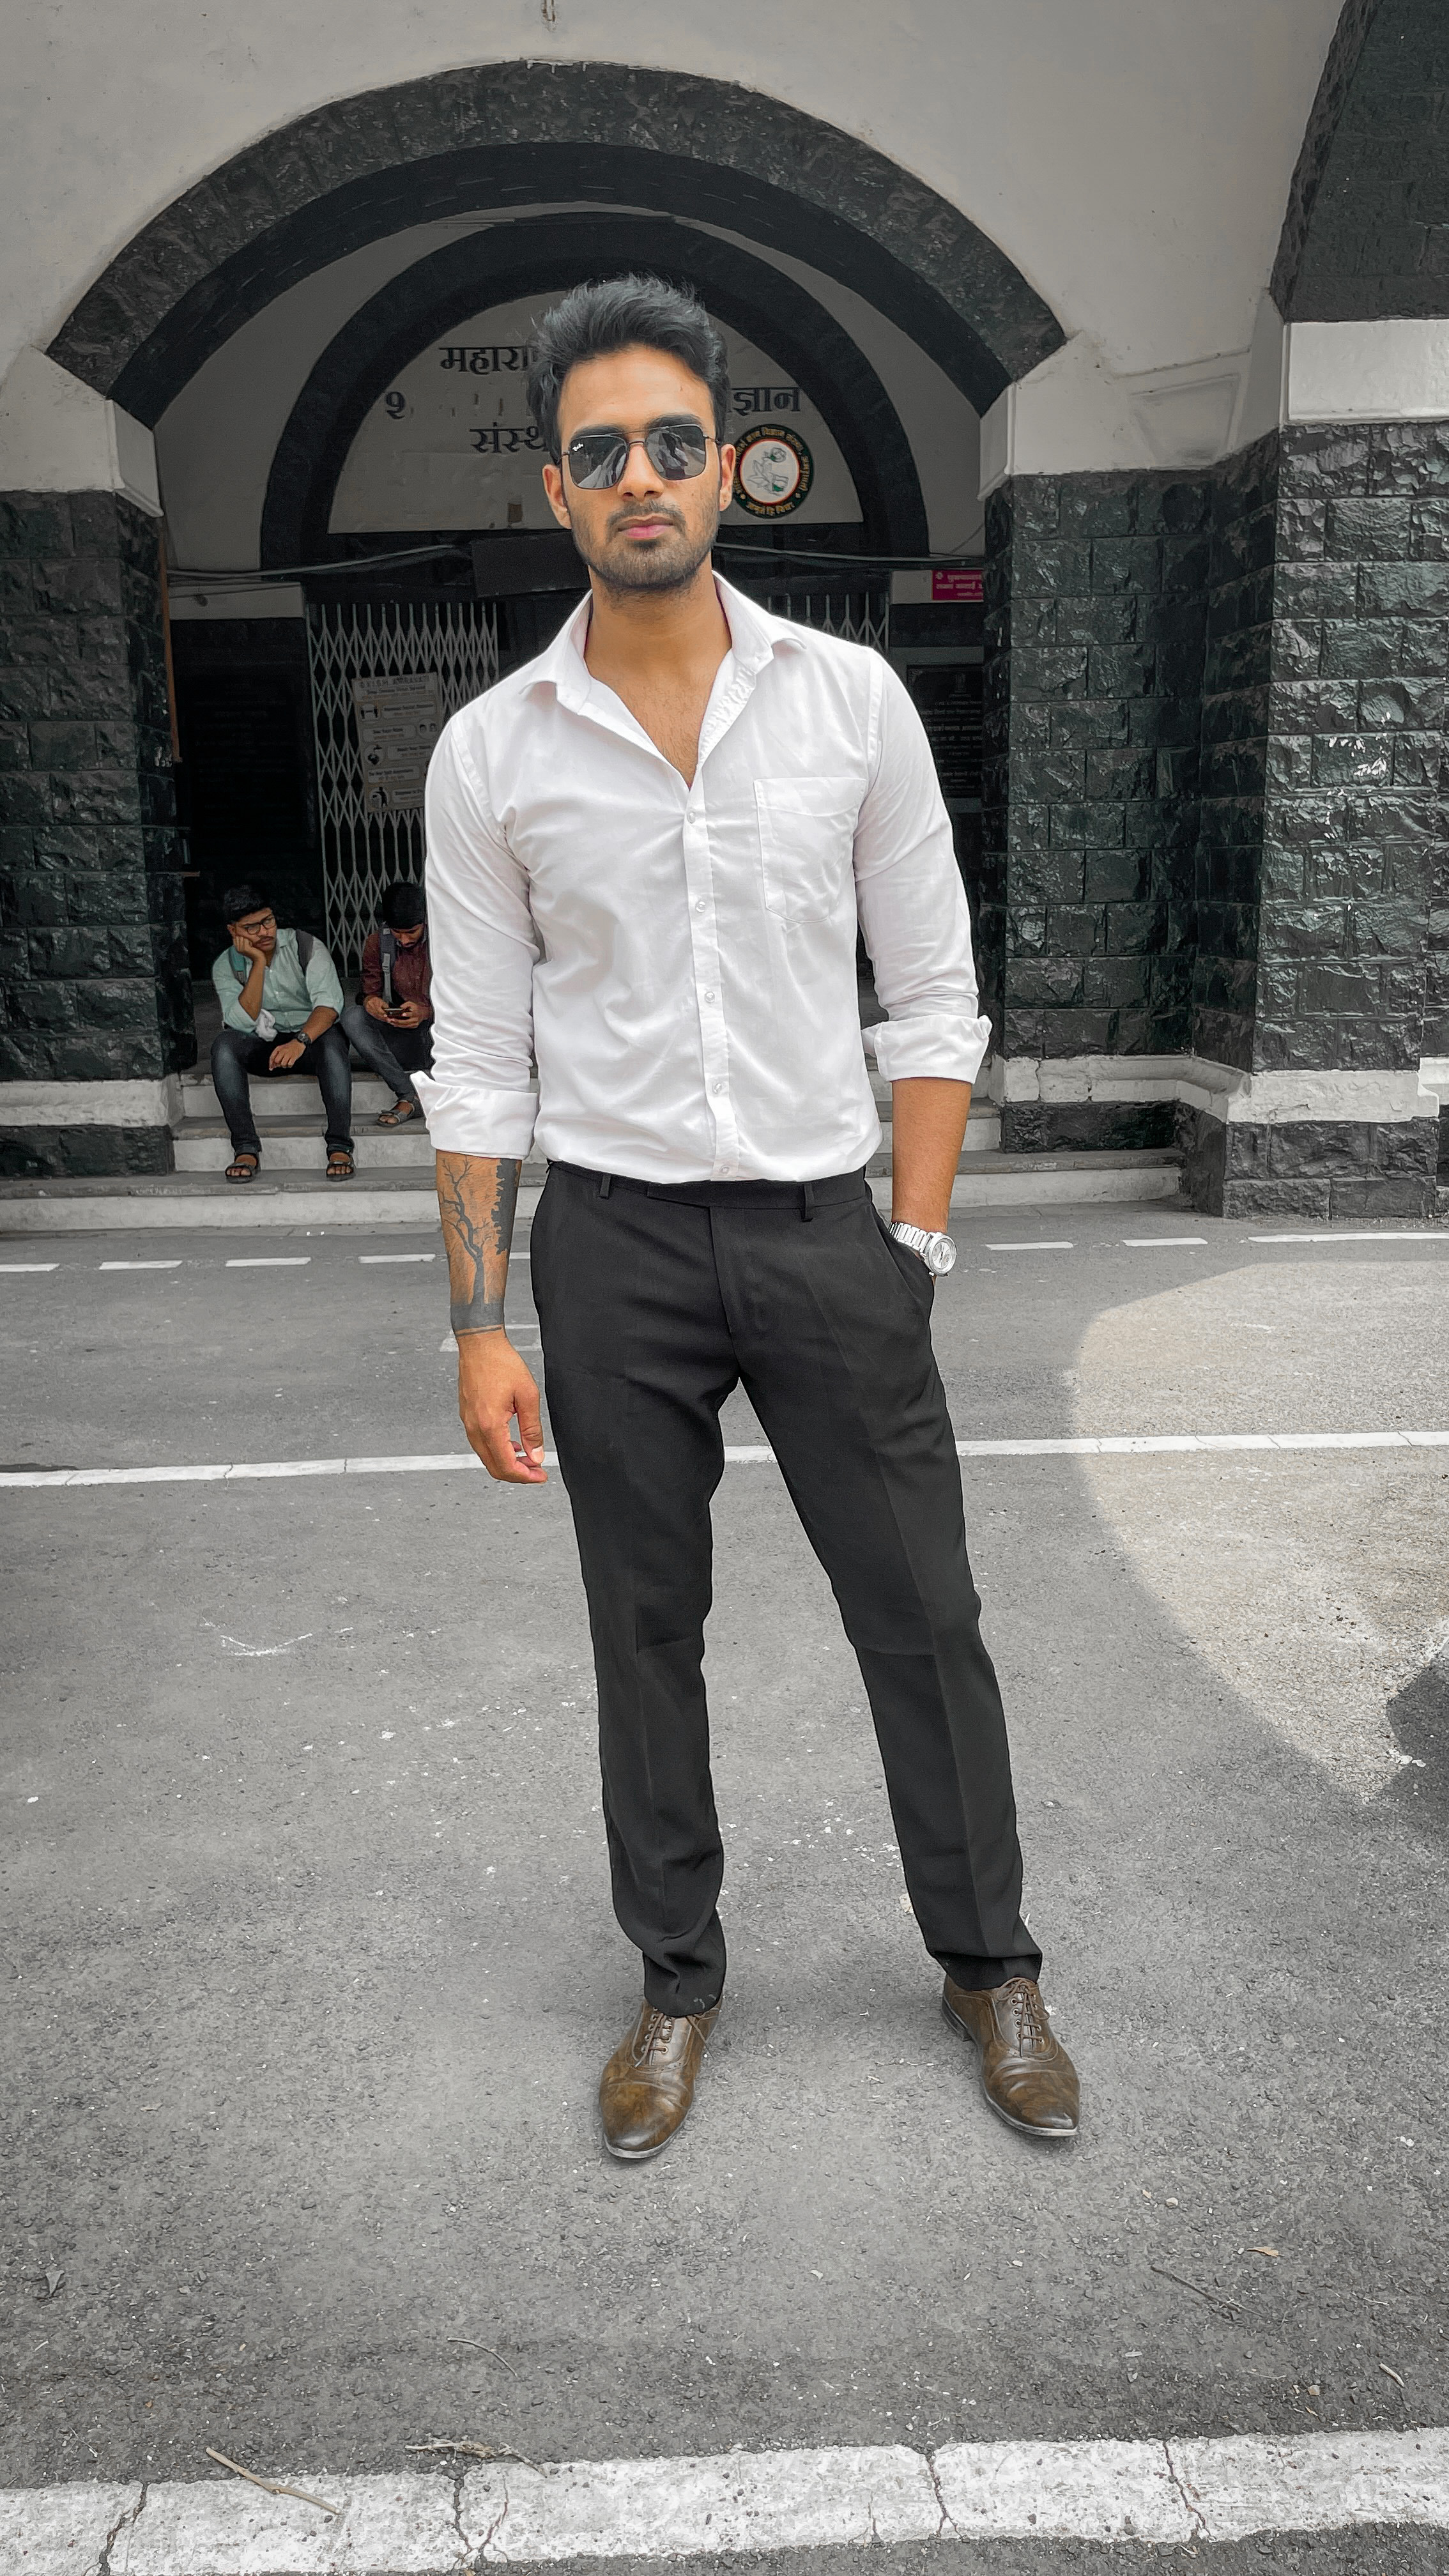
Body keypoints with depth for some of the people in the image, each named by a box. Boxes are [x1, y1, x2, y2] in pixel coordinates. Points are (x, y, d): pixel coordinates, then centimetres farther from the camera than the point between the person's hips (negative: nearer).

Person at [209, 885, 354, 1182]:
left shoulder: (305, 946, -7)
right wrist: (258, 963, -18)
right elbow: (243, 1023, -15)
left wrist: (301, 1041, -41)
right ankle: (246, 1148, -32)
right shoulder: (226, 966, 0)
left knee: (333, 1042, -37)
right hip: (262, 1046, 2)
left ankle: (339, 1147, -38)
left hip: (311, 1037, -2)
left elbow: (329, 1003, -22)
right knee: (224, 1045, -28)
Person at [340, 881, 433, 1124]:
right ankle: (409, 1095, -27)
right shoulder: (377, 943, 3)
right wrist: (371, 1001, -21)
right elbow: (370, 990, 6)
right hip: (403, 1043, 3)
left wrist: (426, 1012, -29)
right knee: (352, 1015, -23)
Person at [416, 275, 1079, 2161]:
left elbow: (932, 999, 2)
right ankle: (678, 1981, 31)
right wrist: (480, 1324, -3)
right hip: (614, 1242, 0)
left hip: (825, 1223, 0)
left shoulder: (856, 700, 0)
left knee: (923, 1614, 7)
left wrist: (910, 1252, -3)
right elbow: (478, 1060, 2)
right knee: (646, 1631, 11)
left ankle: (988, 1963, 30)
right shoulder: (490, 751, 0)